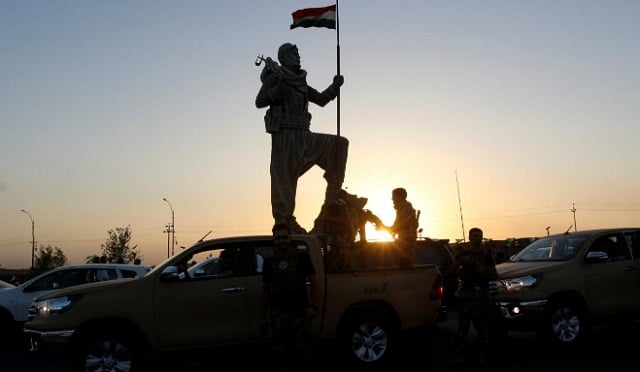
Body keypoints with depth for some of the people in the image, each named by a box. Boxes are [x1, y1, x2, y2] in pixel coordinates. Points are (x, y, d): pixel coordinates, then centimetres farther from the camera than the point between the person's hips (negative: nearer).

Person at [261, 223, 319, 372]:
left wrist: (313, 306, -9)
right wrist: (263, 316, 12)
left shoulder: (301, 256, 3)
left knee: (302, 349, -2)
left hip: (299, 311, -2)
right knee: (280, 351, 2)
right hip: (277, 313, 2)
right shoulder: (269, 261, 11)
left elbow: (313, 282, 3)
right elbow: (266, 290, 15)